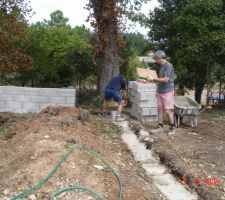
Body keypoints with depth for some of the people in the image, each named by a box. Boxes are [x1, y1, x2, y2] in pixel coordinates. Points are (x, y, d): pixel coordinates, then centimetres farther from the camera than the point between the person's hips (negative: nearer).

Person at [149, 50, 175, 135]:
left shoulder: (168, 66, -15)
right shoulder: (160, 66, 10)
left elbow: (165, 80, -20)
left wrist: (154, 79, -12)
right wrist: (157, 90, 15)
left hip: (168, 91, -8)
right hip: (160, 91, 8)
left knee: (168, 111, -3)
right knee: (160, 109, 10)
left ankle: (172, 128, 12)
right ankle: (160, 127, 19)